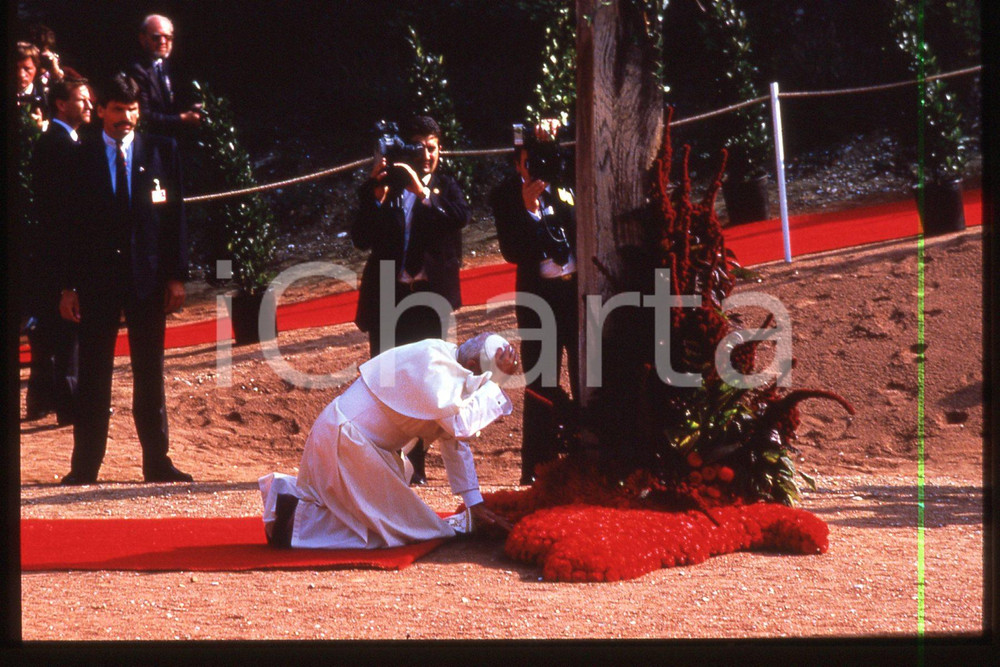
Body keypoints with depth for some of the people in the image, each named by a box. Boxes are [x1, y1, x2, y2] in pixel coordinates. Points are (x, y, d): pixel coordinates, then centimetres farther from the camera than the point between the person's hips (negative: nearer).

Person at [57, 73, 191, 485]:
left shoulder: (163, 152, 5)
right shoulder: (80, 157, 3)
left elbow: (175, 216, 4)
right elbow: (71, 222, 2)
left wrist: (177, 276, -2)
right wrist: (67, 285, -2)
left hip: (148, 276, 1)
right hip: (97, 277, -1)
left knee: (149, 373, 6)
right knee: (93, 374, 2)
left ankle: (156, 462, 13)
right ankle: (85, 465, 7)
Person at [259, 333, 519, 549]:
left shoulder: (448, 367, 7)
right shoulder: (431, 363, -24)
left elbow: (455, 441, 14)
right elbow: (461, 426, -33)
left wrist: (475, 503, 14)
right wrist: (494, 379, -27)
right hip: (344, 440, -10)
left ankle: (287, 492, 19)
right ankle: (298, 518, -9)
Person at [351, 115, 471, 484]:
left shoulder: (445, 187, 6)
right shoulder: (381, 188, 5)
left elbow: (460, 217, -15)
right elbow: (361, 239, -4)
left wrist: (422, 192, -23)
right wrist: (377, 194, -13)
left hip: (429, 297, 0)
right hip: (387, 297, 0)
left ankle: (415, 464, 10)